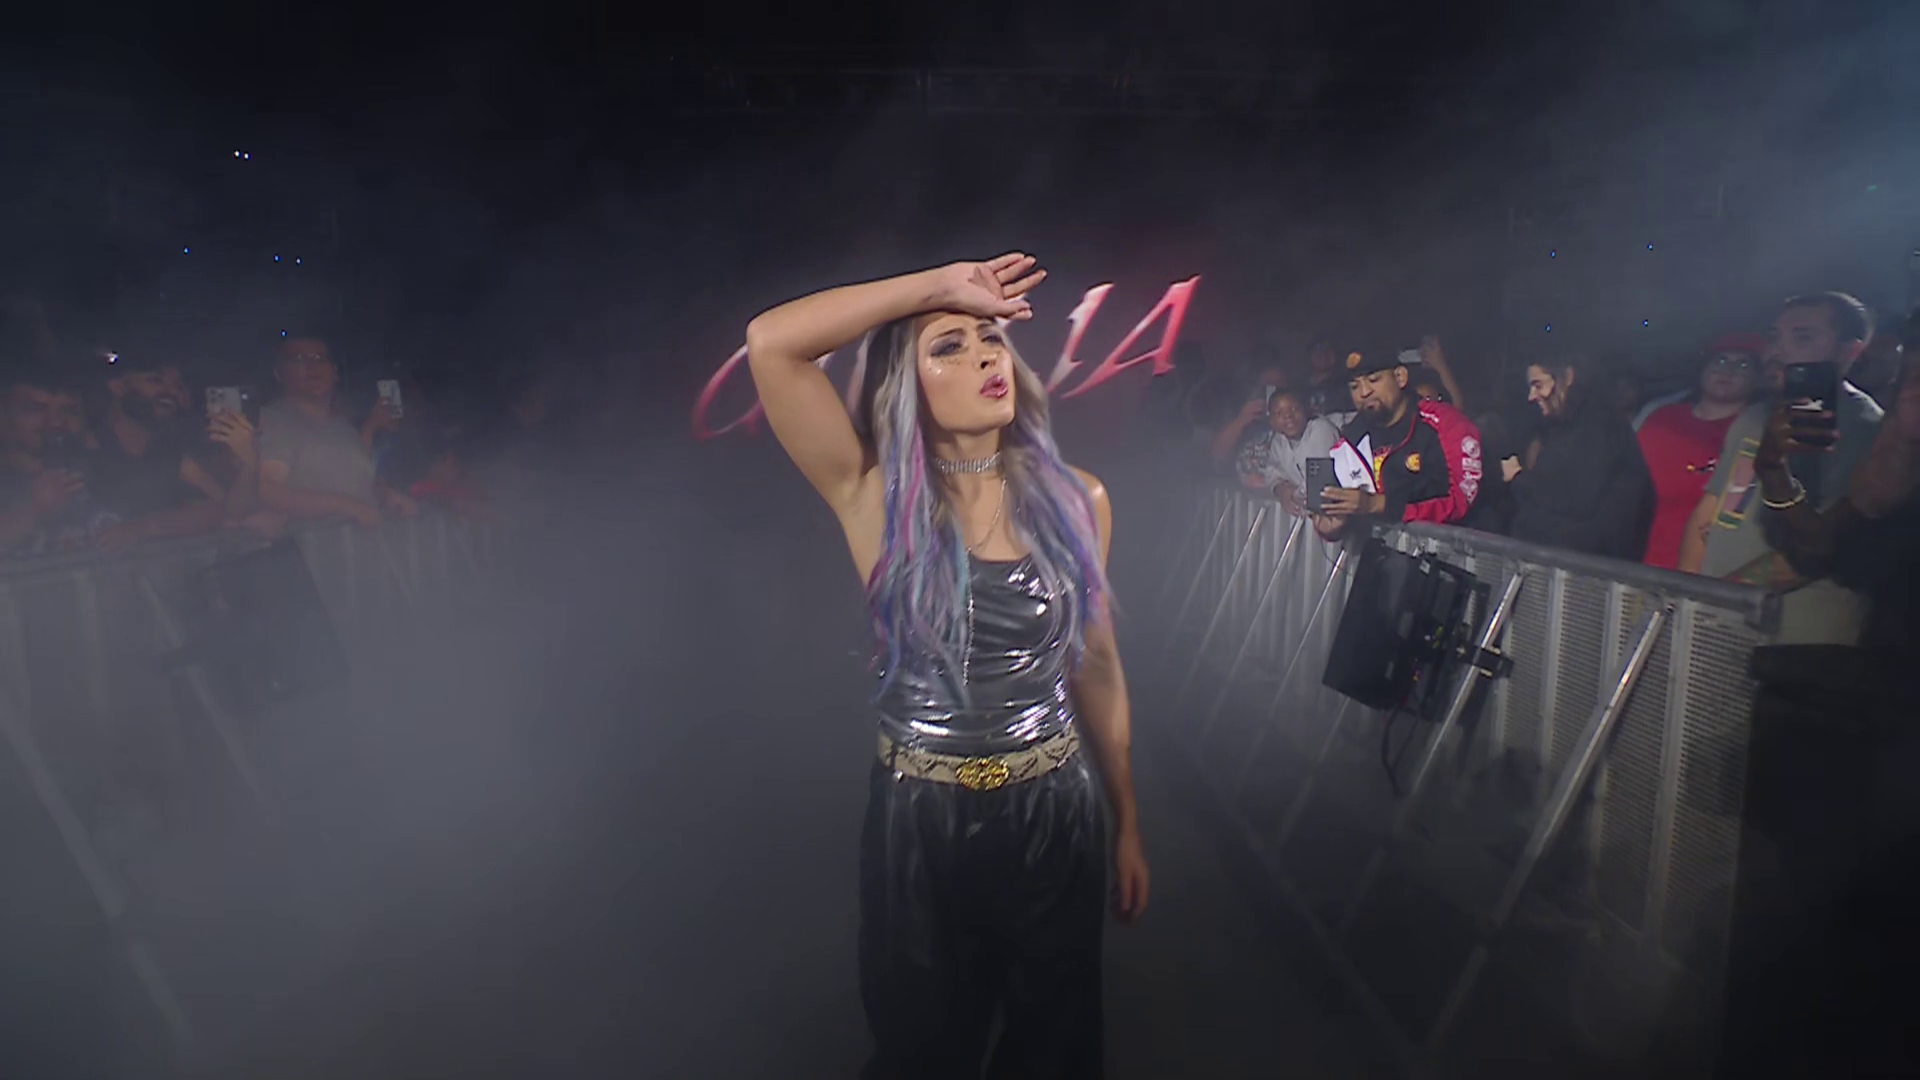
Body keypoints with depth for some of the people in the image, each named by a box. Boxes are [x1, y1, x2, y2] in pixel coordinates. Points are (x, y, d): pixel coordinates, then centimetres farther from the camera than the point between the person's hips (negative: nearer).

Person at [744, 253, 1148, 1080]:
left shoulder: (1075, 499, -4)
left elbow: (1096, 669, 4)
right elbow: (770, 343, -23)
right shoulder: (874, 497, -11)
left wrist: (1127, 823, 10)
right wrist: (941, 284, -17)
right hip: (919, 822, -2)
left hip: (1058, 816, 2)